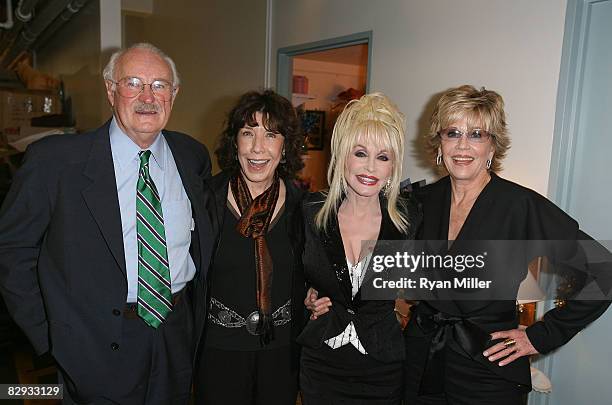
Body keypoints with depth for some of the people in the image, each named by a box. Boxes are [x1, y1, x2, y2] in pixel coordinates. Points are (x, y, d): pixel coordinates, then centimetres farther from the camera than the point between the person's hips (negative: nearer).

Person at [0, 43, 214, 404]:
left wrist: (201, 303, 7)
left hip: (178, 340, 4)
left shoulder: (193, 156, 0)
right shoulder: (55, 159, -12)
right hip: (98, 350, -3)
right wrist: (49, 333, -7)